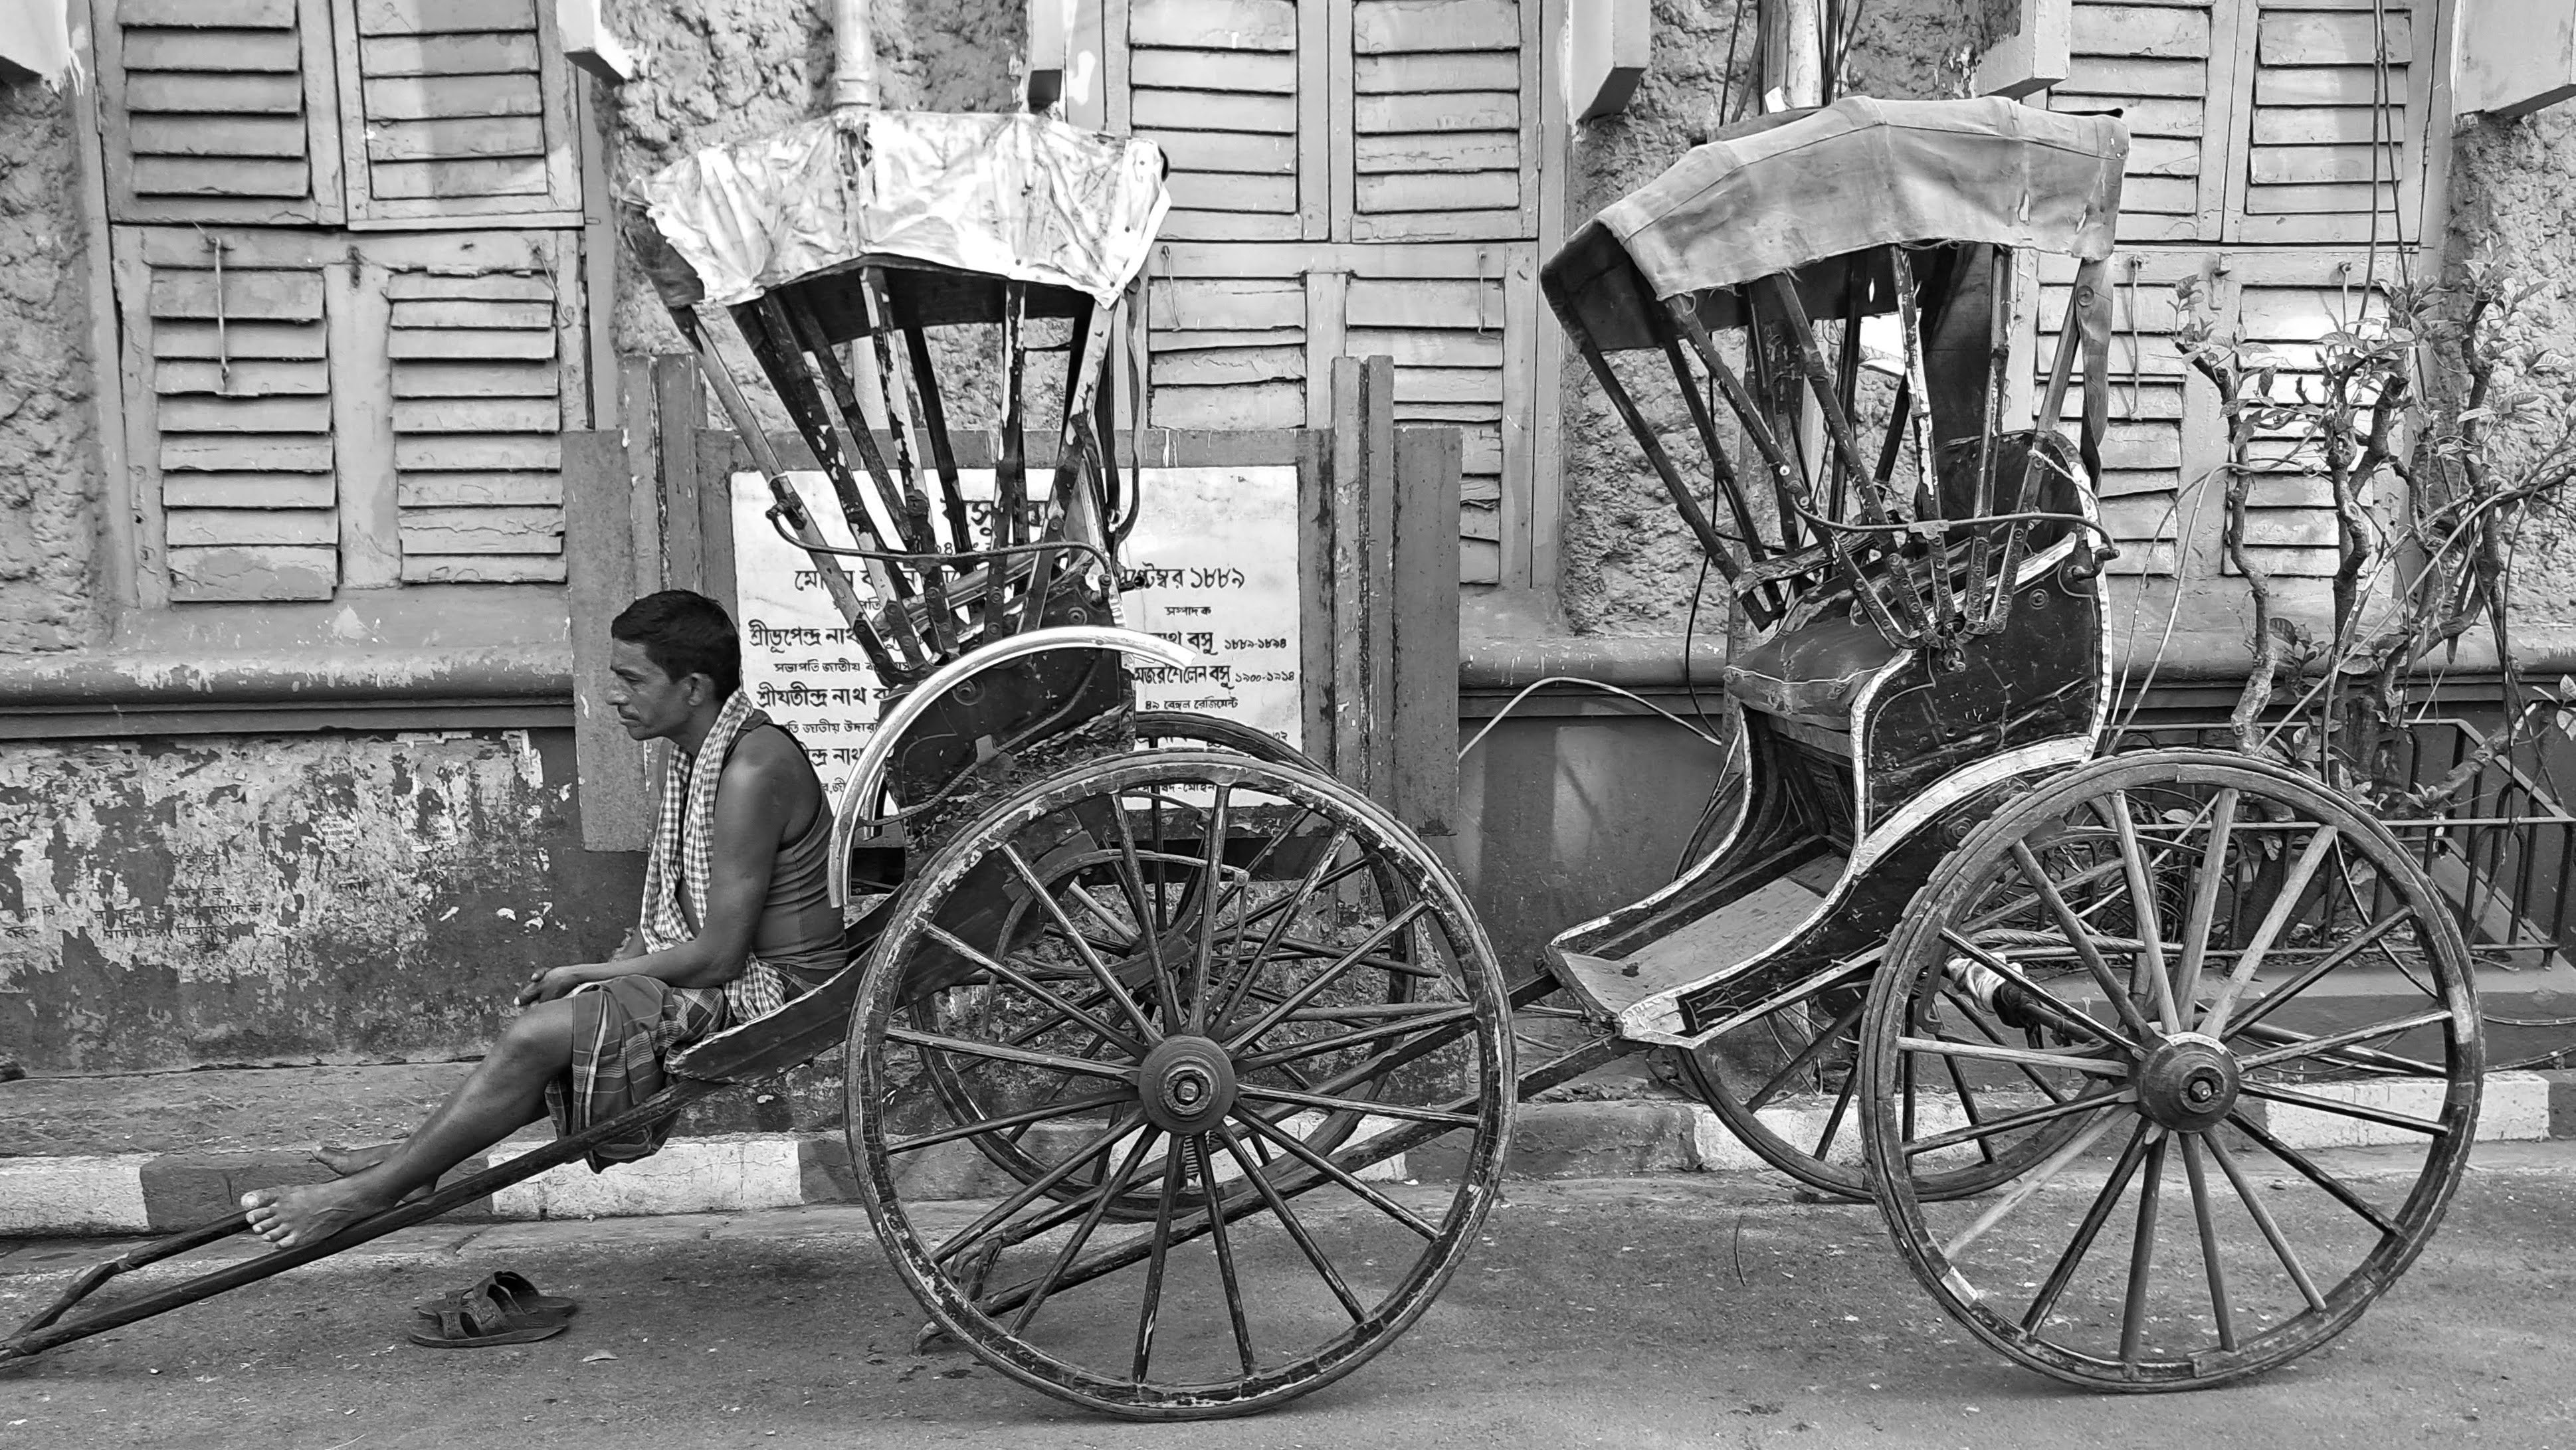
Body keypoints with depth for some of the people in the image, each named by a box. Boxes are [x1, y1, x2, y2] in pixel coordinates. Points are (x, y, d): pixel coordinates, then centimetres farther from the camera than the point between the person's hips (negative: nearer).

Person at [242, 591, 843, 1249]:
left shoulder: (753, 771, -22)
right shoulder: (693, 754, 10)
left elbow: (717, 954, -21)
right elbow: (664, 916, 14)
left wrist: (584, 976, -11)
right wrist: (596, 977, -1)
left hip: (762, 993, -9)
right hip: (712, 976, 9)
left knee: (539, 1035, -14)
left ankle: (368, 1194, -1)